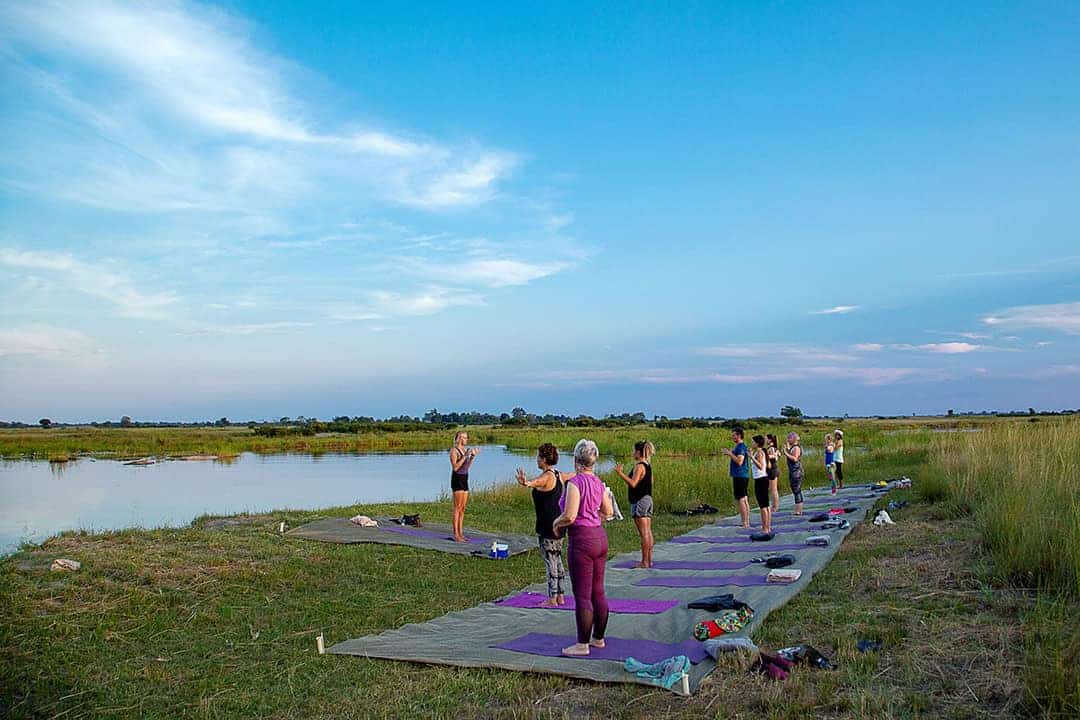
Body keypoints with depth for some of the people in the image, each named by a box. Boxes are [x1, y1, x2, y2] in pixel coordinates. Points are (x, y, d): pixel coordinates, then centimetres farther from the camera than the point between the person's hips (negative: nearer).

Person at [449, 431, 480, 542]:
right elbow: (455, 467, -19)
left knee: (463, 508, 9)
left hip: (465, 479, 8)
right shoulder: (454, 450, -11)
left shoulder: (465, 449, 12)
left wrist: (473, 456, 5)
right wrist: (465, 456, -23)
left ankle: (461, 533, 14)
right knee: (457, 507, -7)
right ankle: (456, 534, -4)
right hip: (457, 479, -8)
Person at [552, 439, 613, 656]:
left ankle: (582, 644, 7)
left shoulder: (575, 482, -16)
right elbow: (608, 511, 17)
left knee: (582, 596, 0)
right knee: (598, 592, 15)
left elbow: (569, 516, -22)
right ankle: (598, 638, 25)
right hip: (600, 536, 8)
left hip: (582, 540, -8)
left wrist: (556, 522, -3)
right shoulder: (598, 482, 7)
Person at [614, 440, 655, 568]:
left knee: (644, 533, -6)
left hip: (639, 501, -9)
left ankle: (644, 562, -3)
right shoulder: (648, 465, 12)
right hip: (648, 499, 9)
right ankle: (649, 560, 15)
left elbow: (633, 483, -24)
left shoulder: (639, 466, -15)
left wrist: (620, 473, -24)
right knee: (648, 532, 11)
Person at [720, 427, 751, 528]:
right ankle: (747, 523, 17)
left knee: (740, 500, -8)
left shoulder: (741, 446, -15)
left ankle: (744, 523, -7)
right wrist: (729, 453, 16)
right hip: (742, 476, 11)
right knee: (744, 500, 12)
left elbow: (739, 461, -24)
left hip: (740, 477, -11)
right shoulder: (738, 446, 17)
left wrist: (730, 453, -17)